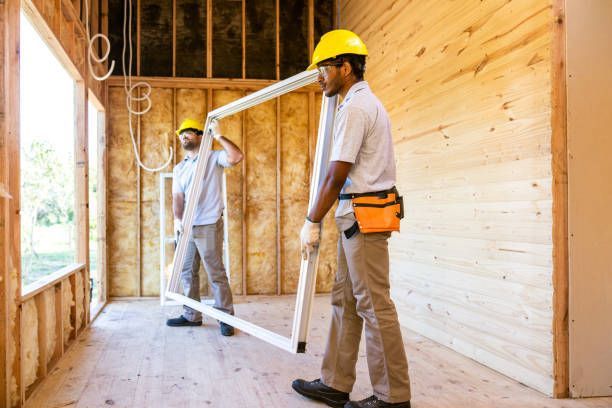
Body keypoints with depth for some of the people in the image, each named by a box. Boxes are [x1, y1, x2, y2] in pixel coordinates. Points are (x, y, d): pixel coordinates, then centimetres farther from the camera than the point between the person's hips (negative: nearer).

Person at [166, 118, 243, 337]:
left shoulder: (214, 158, 0)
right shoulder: (179, 169, 16)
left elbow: (236, 157, -20)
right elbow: (177, 197, 5)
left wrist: (218, 135, -17)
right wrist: (177, 219, -12)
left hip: (209, 226, -6)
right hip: (187, 228, 6)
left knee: (216, 273, -5)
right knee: (187, 272, 12)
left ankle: (226, 317, 3)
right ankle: (191, 315, 23)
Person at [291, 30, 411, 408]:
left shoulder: (355, 107, -12)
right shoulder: (368, 101, 20)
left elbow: (337, 174, -16)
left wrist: (312, 222, -9)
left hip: (363, 215, -11)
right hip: (360, 215, 11)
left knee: (374, 305, -5)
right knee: (345, 299, 12)